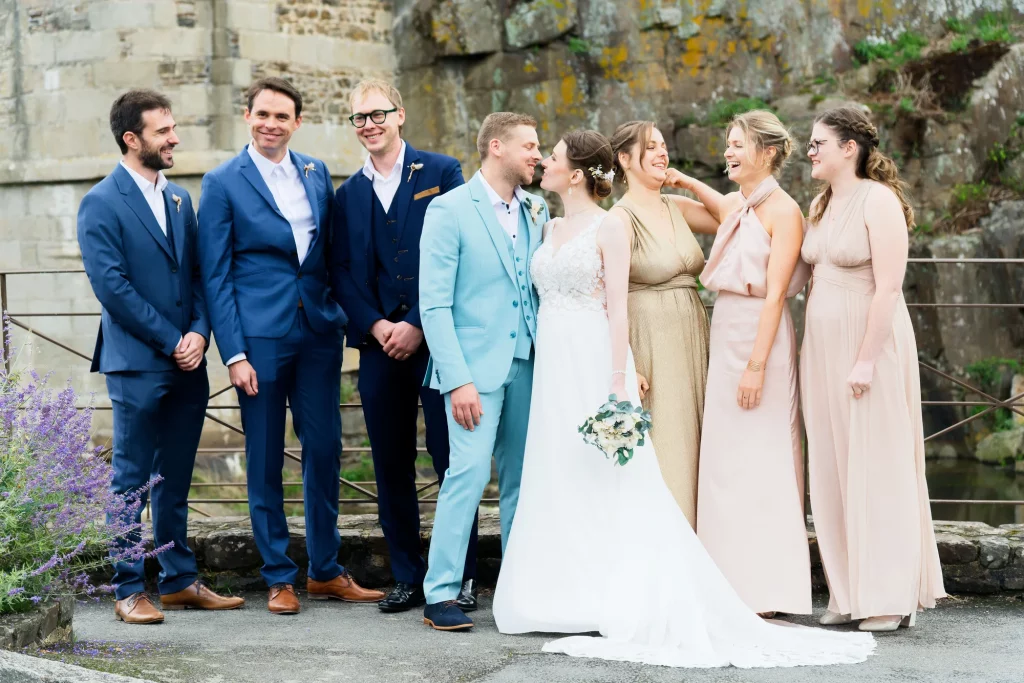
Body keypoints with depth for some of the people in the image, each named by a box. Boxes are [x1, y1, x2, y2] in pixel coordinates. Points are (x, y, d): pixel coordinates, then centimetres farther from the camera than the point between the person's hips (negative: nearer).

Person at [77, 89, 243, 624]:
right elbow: (112, 287, -13)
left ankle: (179, 581, 20)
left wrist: (199, 332, -4)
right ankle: (129, 591, 7)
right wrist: (172, 342, -12)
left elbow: (197, 274, 14)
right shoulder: (101, 204, -7)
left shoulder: (179, 199, 14)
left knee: (174, 480, 13)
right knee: (132, 480, 1)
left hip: (187, 364, 6)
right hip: (137, 365, -6)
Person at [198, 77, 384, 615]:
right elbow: (215, 276, -5)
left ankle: (326, 571, 20)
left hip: (319, 330, 4)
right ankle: (278, 578, 14)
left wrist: (346, 316, 5)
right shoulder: (223, 182, -2)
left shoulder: (317, 173, 10)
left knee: (325, 450, 8)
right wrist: (234, 353, -11)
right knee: (265, 460, 4)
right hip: (260, 337, -4)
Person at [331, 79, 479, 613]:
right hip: (379, 345, 4)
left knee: (450, 459, -3)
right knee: (391, 466, 6)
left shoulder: (442, 172, 2)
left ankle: (462, 576, 7)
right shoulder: (348, 194, 15)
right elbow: (342, 273, 10)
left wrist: (418, 326, -11)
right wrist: (377, 327, -7)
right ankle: (407, 577, 15)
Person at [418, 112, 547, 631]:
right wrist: (458, 379, -16)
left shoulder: (536, 211, 12)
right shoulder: (450, 210, -5)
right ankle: (440, 595, -6)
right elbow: (434, 305, -9)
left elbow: (544, 287, 14)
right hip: (475, 366, -6)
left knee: (522, 479, 8)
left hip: (528, 364, 6)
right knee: (470, 473, -13)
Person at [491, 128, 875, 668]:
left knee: (601, 479, -6)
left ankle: (615, 600, -2)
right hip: (552, 363, 7)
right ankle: (565, 597, 11)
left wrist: (619, 383, -18)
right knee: (556, 479, 6)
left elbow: (618, 306, -11)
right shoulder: (550, 230, 16)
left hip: (592, 360, -7)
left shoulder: (609, 226, -5)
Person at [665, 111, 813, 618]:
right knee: (724, 461, 7)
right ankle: (733, 586, 12)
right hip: (724, 334, 8)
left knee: (759, 461, -5)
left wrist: (757, 365, -21)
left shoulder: (783, 211, -10)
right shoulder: (735, 206, 12)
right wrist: (687, 184, 17)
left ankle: (766, 592, 1)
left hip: (760, 339, -8)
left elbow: (774, 293, -16)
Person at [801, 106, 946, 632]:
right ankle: (848, 594, 13)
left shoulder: (878, 201, -11)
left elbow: (889, 287, -17)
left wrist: (865, 360, -20)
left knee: (877, 465, -4)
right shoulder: (820, 206, 13)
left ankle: (890, 598, 3)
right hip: (822, 344, 8)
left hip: (870, 342, -8)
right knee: (832, 467, 7)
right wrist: (811, 352, 9)